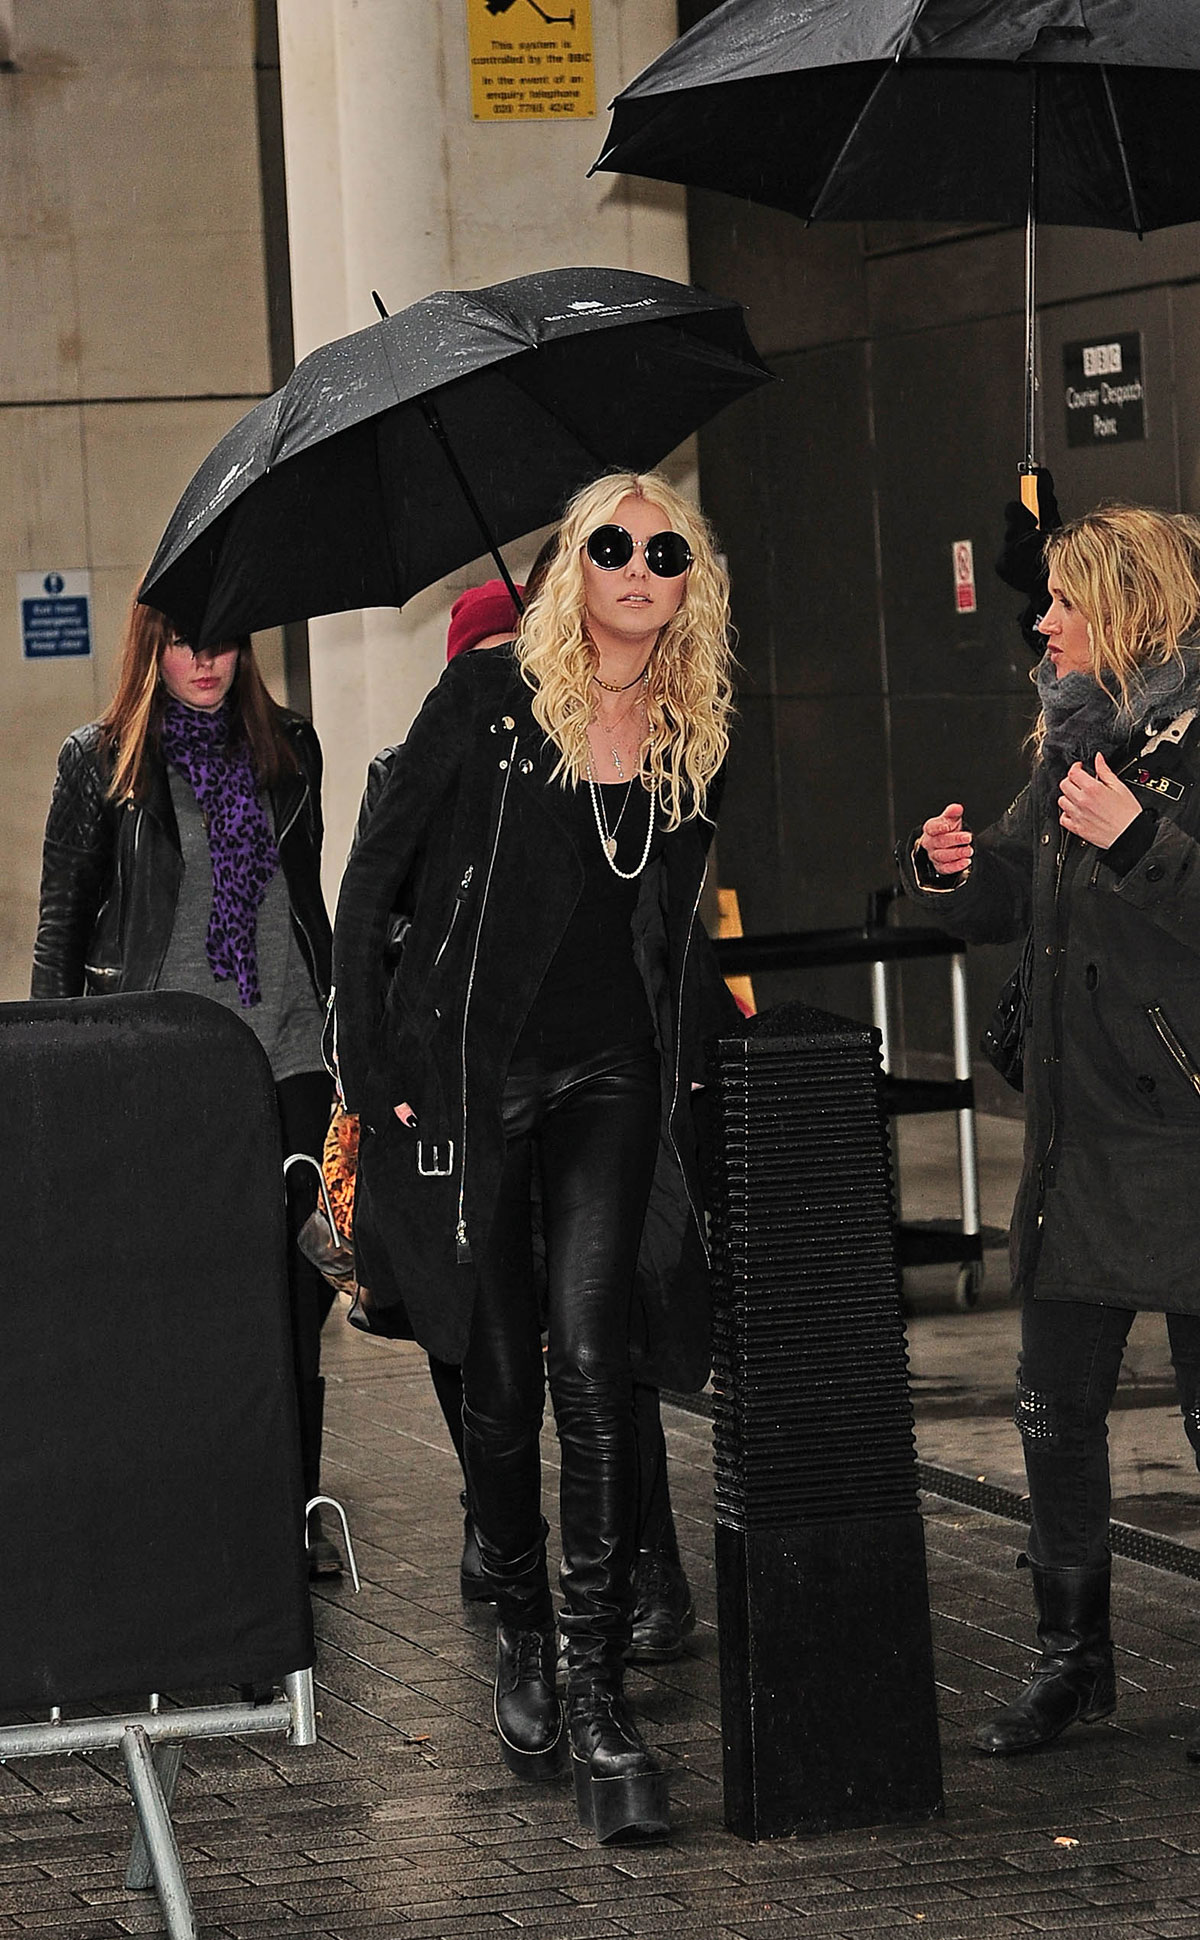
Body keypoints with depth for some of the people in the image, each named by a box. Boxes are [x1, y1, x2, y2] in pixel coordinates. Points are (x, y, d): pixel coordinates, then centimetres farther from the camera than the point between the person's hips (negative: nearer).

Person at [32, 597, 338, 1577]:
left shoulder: (287, 746, 10)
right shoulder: (101, 760, 1)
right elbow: (62, 919, 3)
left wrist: (333, 1016, 17)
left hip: (283, 1051, 3)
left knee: (294, 1283, 2)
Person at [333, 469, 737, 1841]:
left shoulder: (697, 737, 8)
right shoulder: (488, 698, -2)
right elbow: (371, 885, 0)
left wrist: (714, 1030, 13)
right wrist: (374, 1068, -5)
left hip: (614, 1079, 1)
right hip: (469, 1074, -1)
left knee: (591, 1356, -17)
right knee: (500, 1381, 5)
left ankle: (597, 1689, -18)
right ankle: (520, 1634, 27)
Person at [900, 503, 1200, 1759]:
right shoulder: (1074, 738, 13)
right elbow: (1006, 906, 21)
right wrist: (949, 869, 2)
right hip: (1078, 1128, 8)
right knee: (1055, 1408, 10)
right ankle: (1072, 1659, 21)